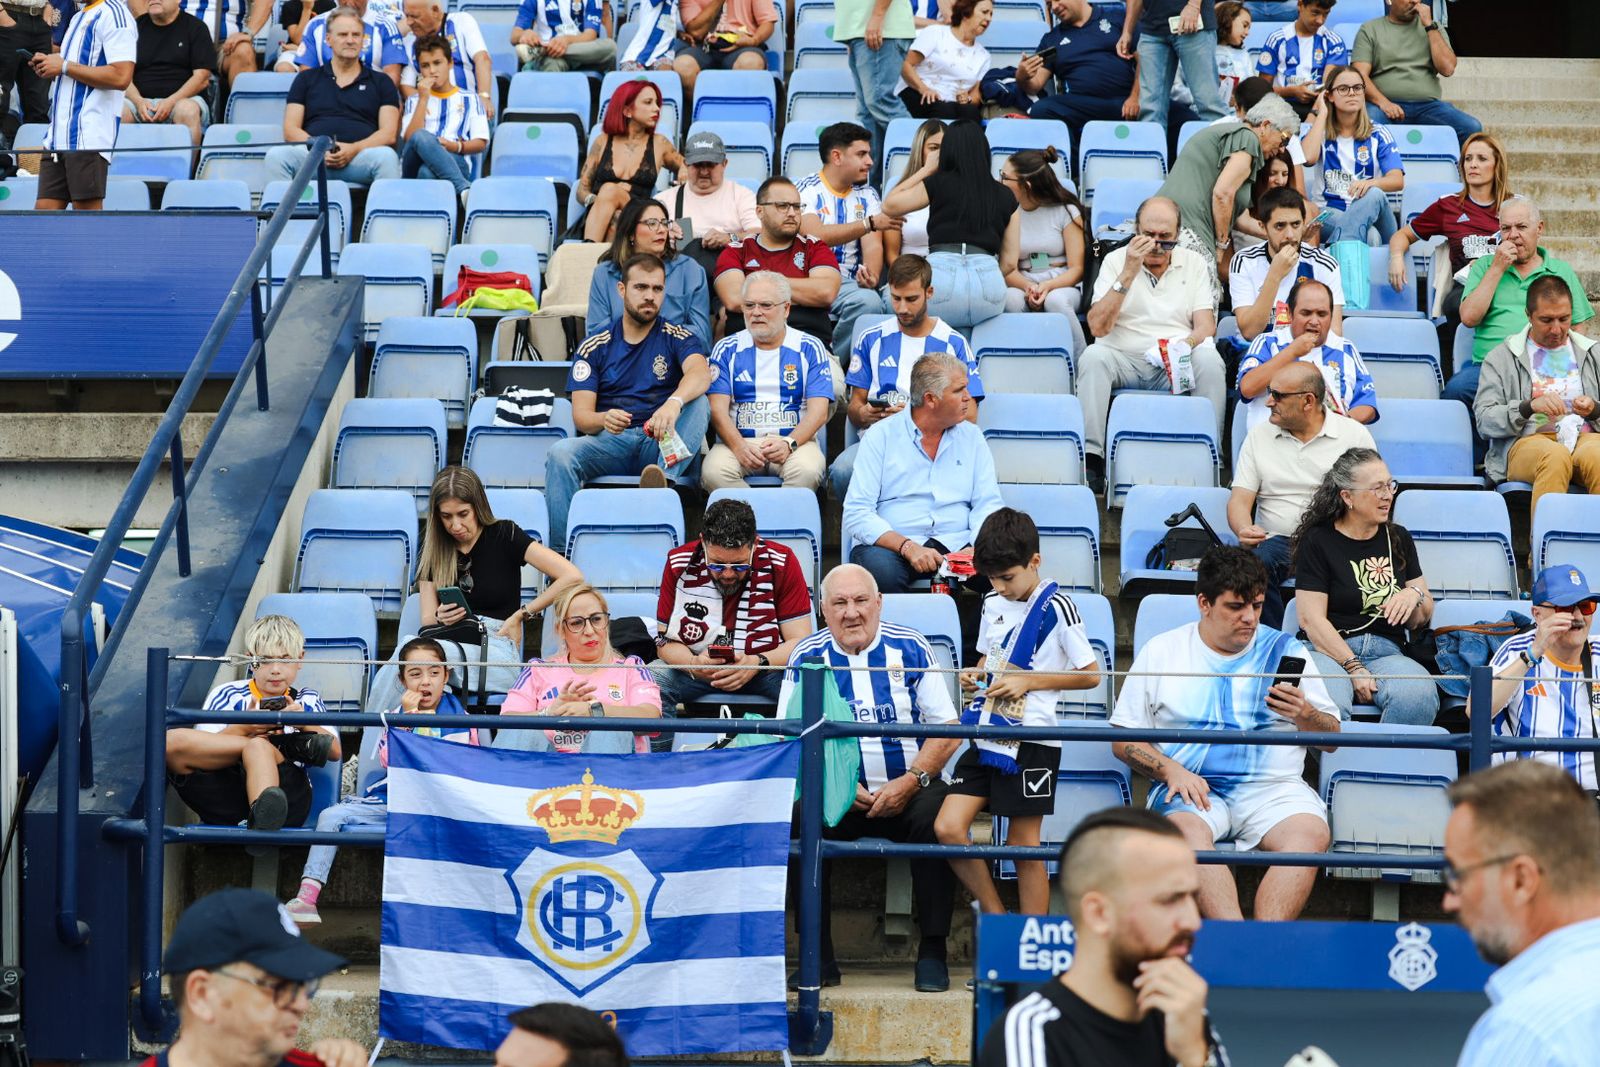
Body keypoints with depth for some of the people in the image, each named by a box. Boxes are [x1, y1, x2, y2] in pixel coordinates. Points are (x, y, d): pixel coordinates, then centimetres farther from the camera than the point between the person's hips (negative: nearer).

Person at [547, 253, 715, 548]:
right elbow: (581, 415, 2)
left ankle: (662, 479, -49)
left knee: (698, 403, -27)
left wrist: (674, 402, -40)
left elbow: (700, 373, -16)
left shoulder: (677, 338, 8)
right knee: (560, 454, -29)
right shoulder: (594, 346, 11)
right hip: (610, 442, 1)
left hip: (661, 444, 0)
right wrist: (604, 420, -24)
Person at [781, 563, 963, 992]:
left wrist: (910, 782, -13)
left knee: (936, 814, -32)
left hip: (907, 791, 0)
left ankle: (933, 952, -20)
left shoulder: (910, 648, 4)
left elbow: (948, 730, 1)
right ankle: (818, 955, -17)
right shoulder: (806, 658, 5)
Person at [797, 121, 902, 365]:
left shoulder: (866, 196, 16)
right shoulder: (806, 190, 1)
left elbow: (873, 246, 3)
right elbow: (814, 235, -16)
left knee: (869, 301, -31)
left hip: (846, 283, 4)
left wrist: (872, 277, -20)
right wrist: (870, 223, -20)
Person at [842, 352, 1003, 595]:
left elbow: (987, 504, 9)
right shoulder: (881, 436, 2)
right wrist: (907, 547, -21)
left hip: (956, 545, 2)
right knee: (880, 568, -37)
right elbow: (857, 513, -5)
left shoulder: (972, 437, 15)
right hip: (891, 545, -2)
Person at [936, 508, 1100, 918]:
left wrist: (1028, 681, -13)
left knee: (1024, 846, -1)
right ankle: (996, 919, 9)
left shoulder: (1056, 607, -8)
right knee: (947, 829, -5)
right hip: (987, 735, 6)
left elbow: (1091, 674, -6)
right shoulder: (993, 604, 12)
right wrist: (974, 673, 5)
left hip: (1030, 742, -6)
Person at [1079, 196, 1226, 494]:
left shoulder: (1193, 263, 10)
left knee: (1210, 360, -30)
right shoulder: (1116, 261, 5)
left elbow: (1206, 326, 1)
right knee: (1093, 356, -31)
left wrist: (1185, 344, -23)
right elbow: (1098, 327, -8)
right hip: (1124, 359, 0)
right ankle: (1091, 457, -33)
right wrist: (1128, 274, -15)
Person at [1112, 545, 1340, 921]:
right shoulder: (1161, 652, 13)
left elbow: (1333, 738, 15)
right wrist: (1171, 770, -8)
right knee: (1185, 830, -36)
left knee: (1311, 833, -32)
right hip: (1190, 787, -1)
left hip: (1271, 787, 1)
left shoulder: (1285, 651, 14)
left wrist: (1304, 714, -7)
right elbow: (1124, 739, 10)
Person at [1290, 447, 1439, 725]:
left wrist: (1415, 595, -3)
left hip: (1387, 653, 4)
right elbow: (1311, 619, -6)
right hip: (1328, 651, -4)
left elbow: (1421, 620, 21)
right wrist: (1354, 668, -15)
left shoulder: (1397, 538, 17)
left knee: (1420, 696, -32)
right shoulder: (1317, 541, 3)